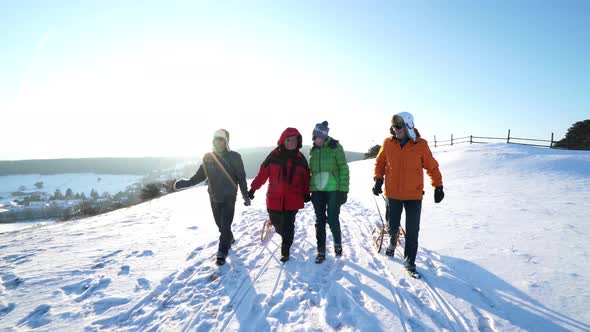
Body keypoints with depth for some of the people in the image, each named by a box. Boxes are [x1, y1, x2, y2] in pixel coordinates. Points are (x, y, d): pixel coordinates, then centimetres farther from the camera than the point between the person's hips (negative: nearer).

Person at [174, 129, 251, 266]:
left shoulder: (234, 157, -12)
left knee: (225, 225, -4)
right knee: (220, 224, 16)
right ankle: (229, 239, 42)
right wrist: (185, 183, -10)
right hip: (214, 197, 4)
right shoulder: (208, 157, -2)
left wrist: (245, 195, -3)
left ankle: (222, 253, 8)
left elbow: (241, 178, -6)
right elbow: (200, 175, 4)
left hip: (229, 197, -4)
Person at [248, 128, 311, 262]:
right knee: (276, 221, 13)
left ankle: (285, 250, 21)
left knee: (288, 225, 2)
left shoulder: (300, 158, 1)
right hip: (274, 198, 1)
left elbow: (306, 177, 8)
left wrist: (306, 193, 4)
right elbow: (263, 173, -1)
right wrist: (253, 188, -1)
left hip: (292, 199, 0)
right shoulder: (274, 155, -4)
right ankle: (285, 236, 46)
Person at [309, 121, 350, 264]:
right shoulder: (313, 150, 9)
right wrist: (309, 190, 15)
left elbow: (344, 169, -7)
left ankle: (337, 242, 27)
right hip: (317, 190, 4)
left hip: (333, 190, -4)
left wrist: (343, 189, -12)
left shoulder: (335, 147, -6)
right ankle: (321, 251, 19)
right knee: (320, 221, 8)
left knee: (332, 219, -2)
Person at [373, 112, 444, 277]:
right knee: (393, 225, 16)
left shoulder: (421, 145, -7)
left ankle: (409, 262, 18)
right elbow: (380, 162, 11)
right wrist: (378, 179, 0)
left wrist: (438, 186, 5)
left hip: (414, 195, -1)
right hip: (392, 194, 2)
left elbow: (432, 166, 3)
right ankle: (393, 240, 49)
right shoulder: (388, 143, -3)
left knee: (412, 232, 2)